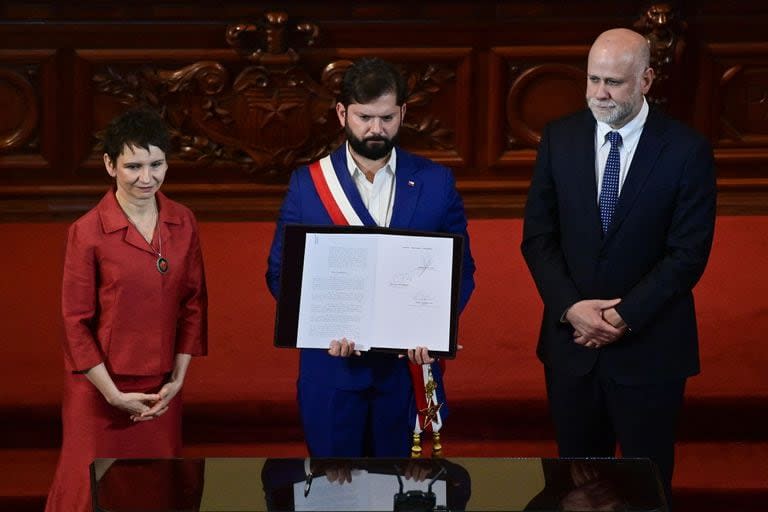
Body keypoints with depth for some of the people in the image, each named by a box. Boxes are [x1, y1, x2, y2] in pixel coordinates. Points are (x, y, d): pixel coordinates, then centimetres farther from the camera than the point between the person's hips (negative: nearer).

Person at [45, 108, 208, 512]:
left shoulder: (183, 223, 1)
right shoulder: (87, 232, -12)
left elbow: (194, 304, 7)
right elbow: (76, 322, -9)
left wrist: (178, 379, 0)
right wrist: (114, 394, -11)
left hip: (162, 391, 4)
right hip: (101, 389, -4)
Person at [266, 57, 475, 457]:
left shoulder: (436, 182, 3)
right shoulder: (308, 183, 2)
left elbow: (461, 269, 4)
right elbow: (280, 272, 2)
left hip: (410, 365, 0)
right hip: (331, 366, 0)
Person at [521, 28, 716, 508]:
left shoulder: (687, 149, -9)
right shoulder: (560, 138, 0)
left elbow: (689, 253, -11)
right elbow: (537, 236, 1)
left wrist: (625, 316, -16)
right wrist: (571, 307, -13)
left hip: (649, 346, -2)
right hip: (571, 341, 3)